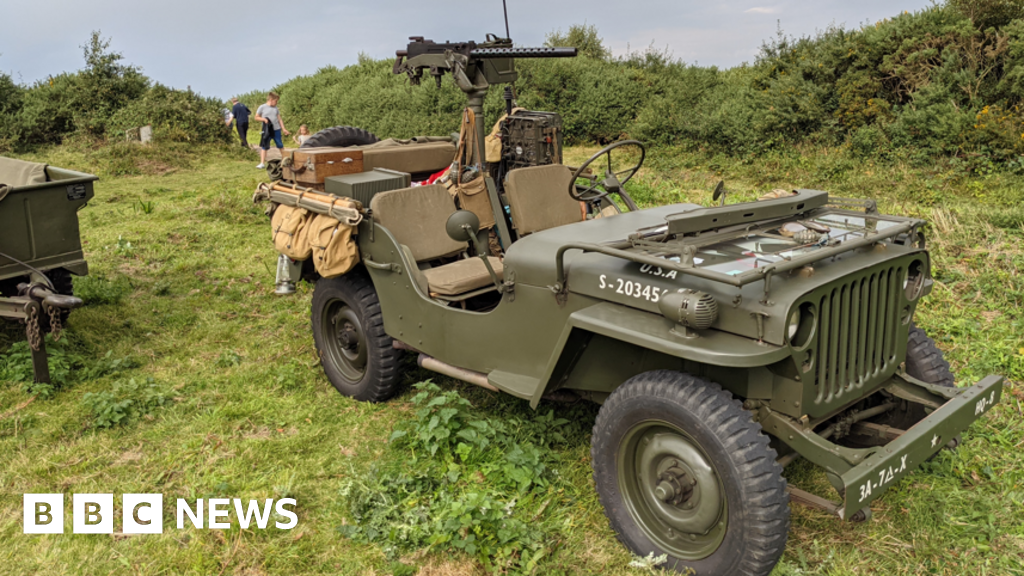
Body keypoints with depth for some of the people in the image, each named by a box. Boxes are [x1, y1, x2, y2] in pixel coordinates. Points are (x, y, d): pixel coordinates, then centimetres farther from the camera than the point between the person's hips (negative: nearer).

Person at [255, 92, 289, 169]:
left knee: (280, 146, 13)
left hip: (276, 129, 4)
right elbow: (256, 117, 2)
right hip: (267, 131, -3)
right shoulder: (262, 107, -2)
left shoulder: (275, 108, 10)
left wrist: (283, 129, 8)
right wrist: (264, 119, -16)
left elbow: (279, 119, 13)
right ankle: (262, 163, -4)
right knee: (264, 147, -5)